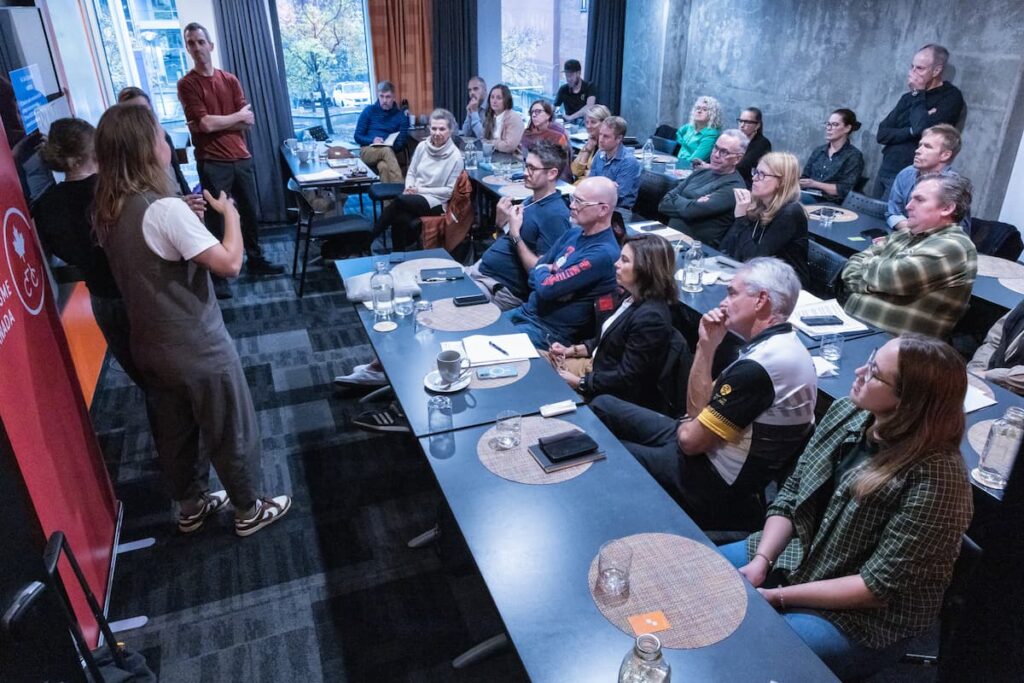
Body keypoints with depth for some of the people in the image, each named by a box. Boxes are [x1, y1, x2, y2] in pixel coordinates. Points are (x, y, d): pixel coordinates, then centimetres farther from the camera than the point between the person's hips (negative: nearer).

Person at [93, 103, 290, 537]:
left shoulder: (106, 210, 0)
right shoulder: (165, 209, -26)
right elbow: (229, 263, -28)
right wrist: (230, 212, -13)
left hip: (150, 345, 8)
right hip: (197, 348, -8)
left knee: (174, 432, 23)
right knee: (231, 432, 12)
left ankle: (191, 506, 43)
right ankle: (249, 510, 30)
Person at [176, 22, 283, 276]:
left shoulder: (230, 80, 10)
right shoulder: (187, 84, -3)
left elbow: (248, 122, 2)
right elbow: (205, 124, -14)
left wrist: (216, 123, -11)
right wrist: (237, 116, -2)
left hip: (241, 158, 5)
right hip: (212, 163, -5)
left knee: (251, 212, 13)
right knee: (216, 218, 1)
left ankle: (255, 260, 28)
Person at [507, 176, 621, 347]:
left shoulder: (602, 253, -22)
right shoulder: (574, 233, 7)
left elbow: (546, 288, -24)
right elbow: (536, 269, 10)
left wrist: (541, 270, -2)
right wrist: (549, 271, -12)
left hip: (551, 332, -8)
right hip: (528, 311, 8)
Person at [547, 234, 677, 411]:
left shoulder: (650, 318, -29)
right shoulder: (633, 298, 1)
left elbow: (626, 378, -26)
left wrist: (578, 383, -19)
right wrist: (572, 350, 4)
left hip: (613, 395, -9)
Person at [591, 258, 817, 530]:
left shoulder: (757, 367, -27)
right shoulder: (780, 345, 6)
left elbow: (691, 439, -23)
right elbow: (698, 410, 7)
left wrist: (682, 427, 0)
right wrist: (706, 346, -2)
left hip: (715, 487, -10)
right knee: (603, 406, 10)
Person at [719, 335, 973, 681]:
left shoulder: (935, 476, -27)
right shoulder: (846, 413, -7)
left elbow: (881, 588, -23)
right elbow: (790, 497, 1)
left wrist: (777, 596, -20)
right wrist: (761, 561, -13)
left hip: (863, 618, -6)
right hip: (792, 556, 7)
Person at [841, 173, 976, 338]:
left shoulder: (953, 247, -9)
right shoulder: (906, 235, 16)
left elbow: (892, 276, -18)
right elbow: (856, 261, 15)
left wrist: (869, 263, 2)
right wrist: (867, 284, -5)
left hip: (889, 340, -8)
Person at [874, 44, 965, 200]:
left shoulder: (951, 96, -5)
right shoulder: (908, 97, 14)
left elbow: (922, 129, -20)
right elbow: (882, 134, 5)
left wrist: (918, 93, -8)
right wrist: (911, 131, -12)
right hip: (885, 171, 7)